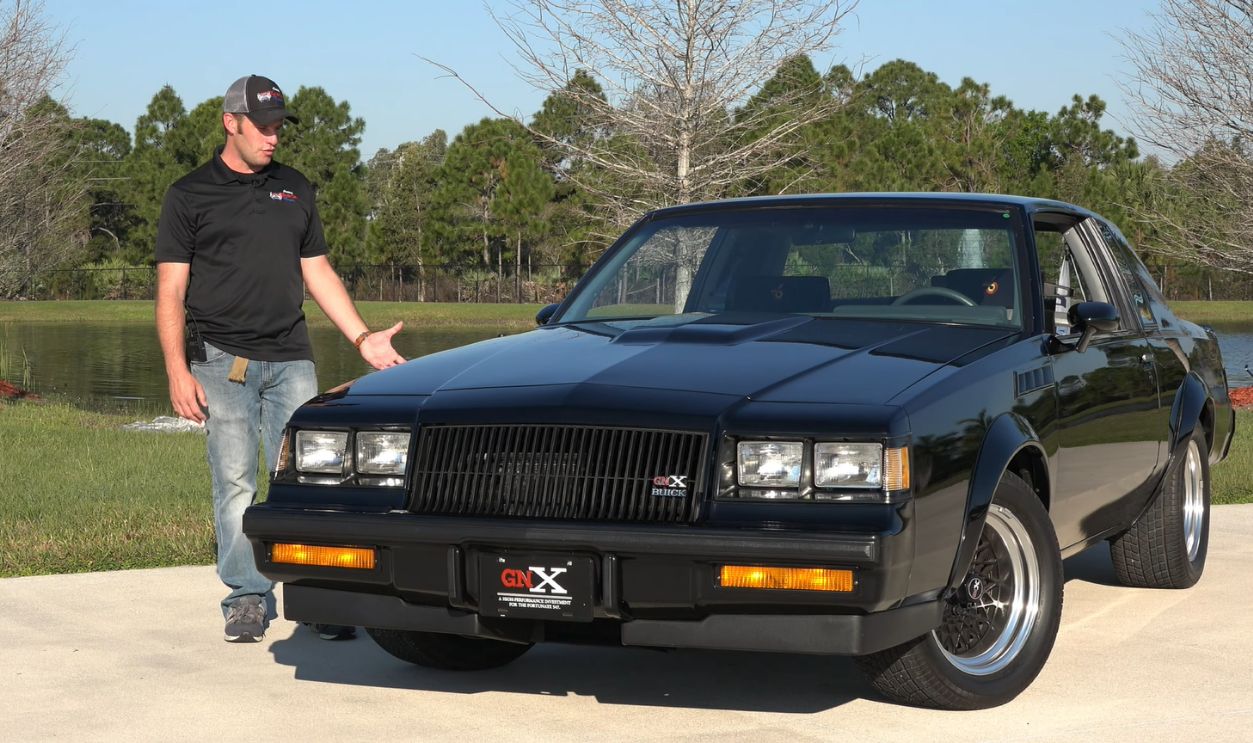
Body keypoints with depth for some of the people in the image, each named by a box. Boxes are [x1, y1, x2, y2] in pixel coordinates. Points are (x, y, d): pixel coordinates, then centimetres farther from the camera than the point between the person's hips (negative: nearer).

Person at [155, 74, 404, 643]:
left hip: (290, 360, 3)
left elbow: (317, 272, 21)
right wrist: (177, 371, -10)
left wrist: (362, 337, 10)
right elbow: (171, 291, 1)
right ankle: (247, 598, 7)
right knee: (235, 484, -2)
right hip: (221, 362, -3)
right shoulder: (190, 196, 4)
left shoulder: (295, 190, 17)